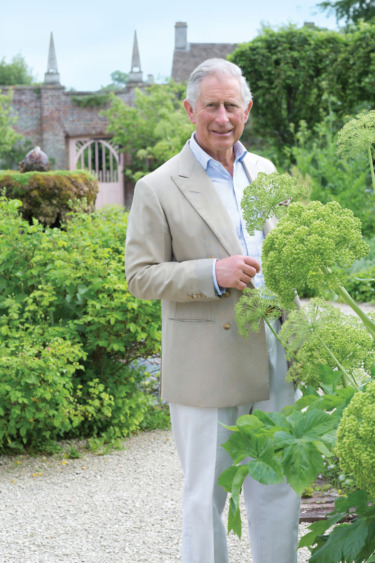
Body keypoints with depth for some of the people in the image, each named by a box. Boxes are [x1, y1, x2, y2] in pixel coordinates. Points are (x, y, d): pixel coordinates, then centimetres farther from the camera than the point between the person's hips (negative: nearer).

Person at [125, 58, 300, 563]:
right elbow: (140, 275, -7)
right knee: (206, 494, 5)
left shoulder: (264, 172, 12)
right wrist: (212, 273, -20)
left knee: (280, 489, 9)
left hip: (273, 360, 5)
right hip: (205, 367, -5)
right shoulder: (158, 189, -6)